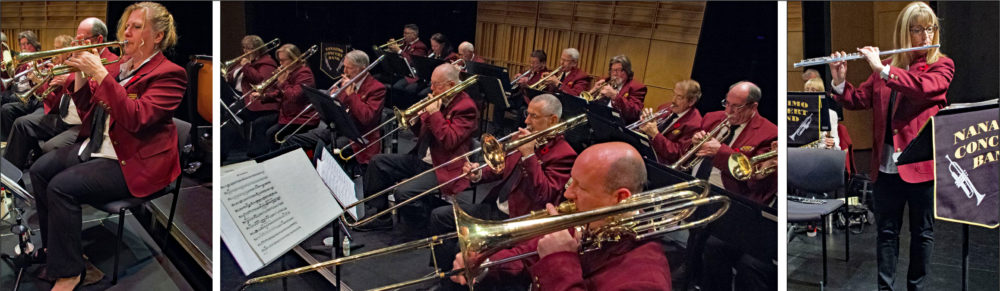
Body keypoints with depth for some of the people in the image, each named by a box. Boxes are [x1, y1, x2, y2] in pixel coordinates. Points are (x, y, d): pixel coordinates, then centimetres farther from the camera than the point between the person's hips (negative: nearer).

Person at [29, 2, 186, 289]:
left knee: (61, 187, -22)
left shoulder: (169, 73, -12)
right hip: (96, 147, 9)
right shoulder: (120, 66, 11)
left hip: (131, 163, -9)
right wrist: (81, 74, -1)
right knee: (40, 170, -1)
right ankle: (52, 247, 17)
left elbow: (136, 118, -26)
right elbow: (87, 112, 15)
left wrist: (100, 73, -26)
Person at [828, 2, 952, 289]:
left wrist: (882, 69, -23)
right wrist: (839, 82, -10)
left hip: (921, 164, -3)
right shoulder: (886, 67, 11)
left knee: (922, 232, 9)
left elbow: (924, 86, -21)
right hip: (886, 165, 3)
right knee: (887, 231, 10)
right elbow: (858, 101, 8)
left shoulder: (942, 65, 1)